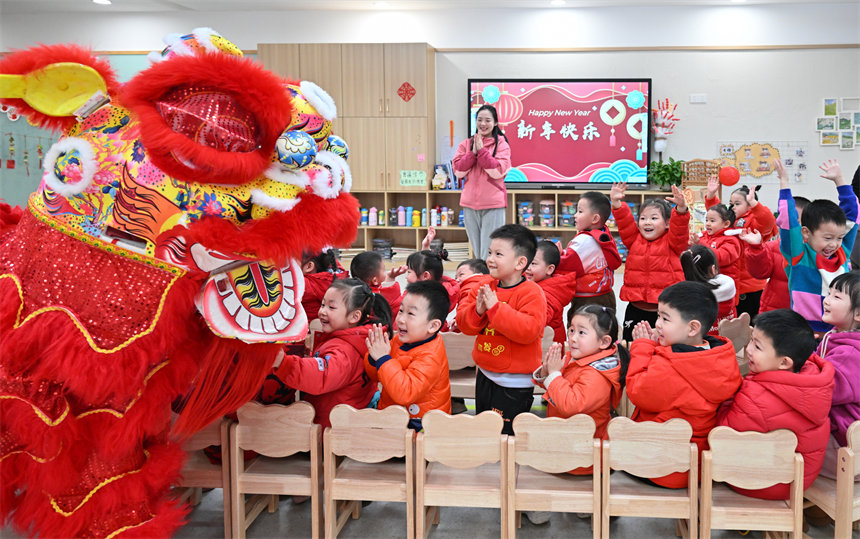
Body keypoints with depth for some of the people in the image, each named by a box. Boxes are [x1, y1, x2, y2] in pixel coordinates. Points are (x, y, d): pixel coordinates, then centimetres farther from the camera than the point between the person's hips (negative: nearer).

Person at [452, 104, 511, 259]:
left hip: (493, 205, -4)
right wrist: (473, 152, -10)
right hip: (470, 203, 4)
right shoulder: (466, 144, 10)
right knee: (476, 250, 12)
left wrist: (481, 150, -14)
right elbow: (458, 171, 1)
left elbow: (498, 171, -12)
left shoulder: (501, 144, 0)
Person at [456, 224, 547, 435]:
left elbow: (528, 330, -32)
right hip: (485, 375, 7)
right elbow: (463, 322, 2)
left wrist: (495, 307, -32)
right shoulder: (484, 285, 1)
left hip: (514, 384, -7)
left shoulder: (531, 293, -18)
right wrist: (477, 310, -21)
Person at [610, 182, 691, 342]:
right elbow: (624, 221, -2)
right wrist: (616, 203, -17)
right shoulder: (634, 240, 8)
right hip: (636, 309, 3)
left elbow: (680, 227, -17)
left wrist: (681, 208, -34)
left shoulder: (671, 242, -1)